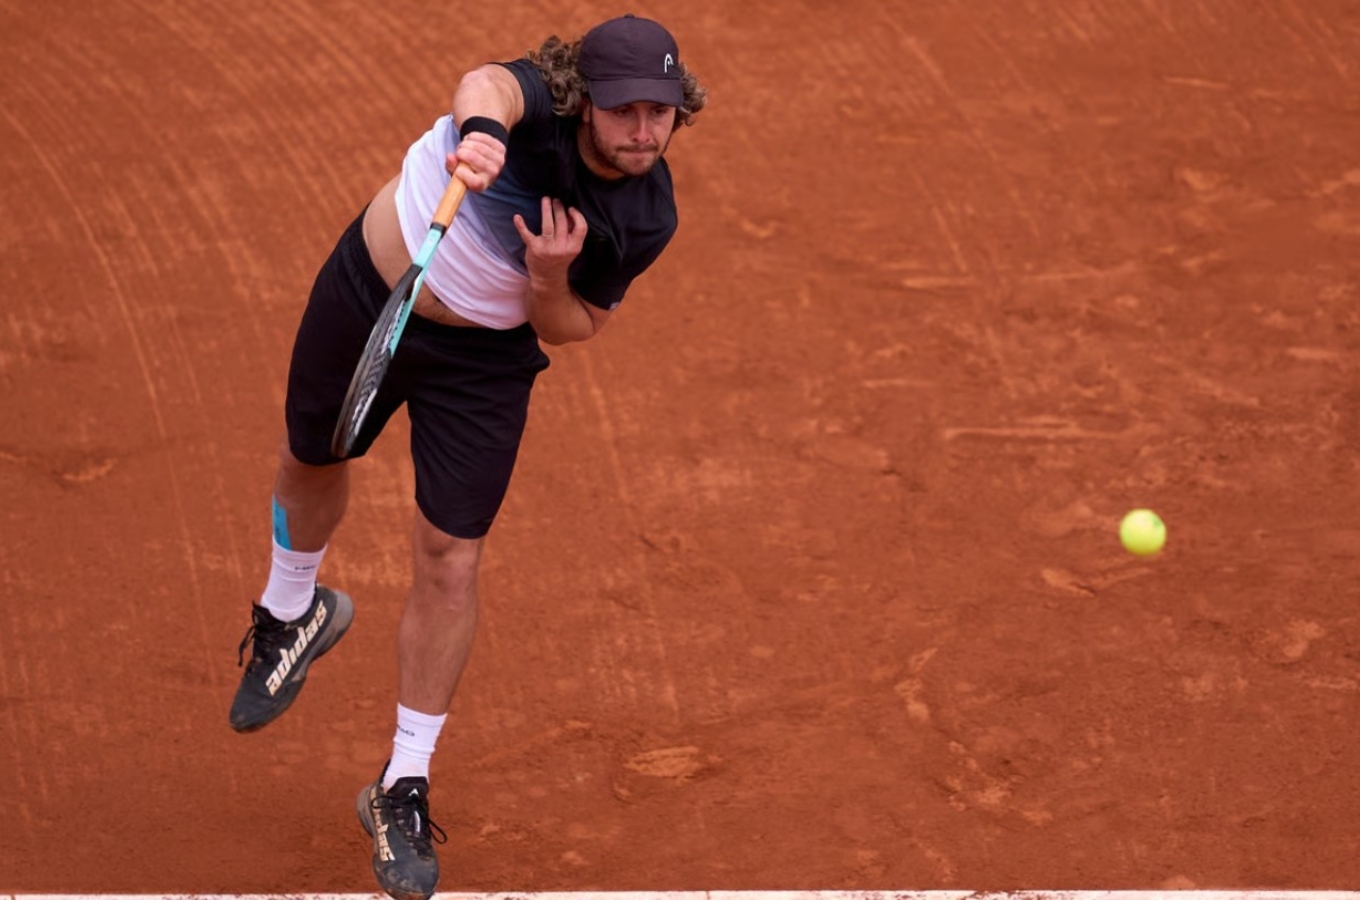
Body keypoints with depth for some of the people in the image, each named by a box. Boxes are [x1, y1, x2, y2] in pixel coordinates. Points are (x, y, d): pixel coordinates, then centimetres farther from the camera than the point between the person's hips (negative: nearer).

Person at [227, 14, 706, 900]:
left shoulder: (646, 220, -20)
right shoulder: (537, 99, -29)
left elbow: (575, 327, -6)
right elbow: (487, 84, -54)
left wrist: (551, 280, -29)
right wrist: (480, 130, -77)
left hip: (480, 357, 0)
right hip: (367, 295, 0)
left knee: (450, 558, -4)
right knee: (313, 459, 24)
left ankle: (403, 789, 13)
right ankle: (294, 612, 60)